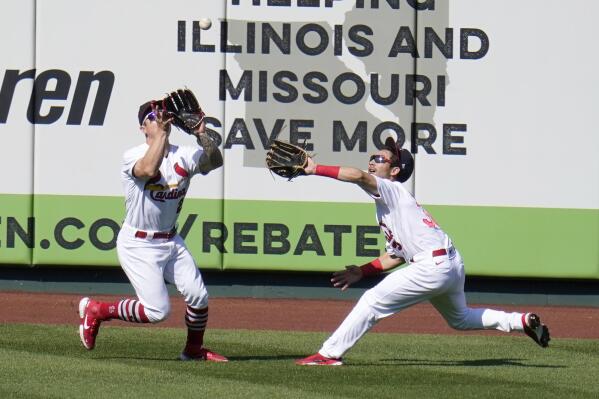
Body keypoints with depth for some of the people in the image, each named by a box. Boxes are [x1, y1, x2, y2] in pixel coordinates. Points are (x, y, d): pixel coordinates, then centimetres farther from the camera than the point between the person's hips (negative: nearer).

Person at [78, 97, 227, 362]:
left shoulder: (184, 155, 1)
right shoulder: (133, 156, -15)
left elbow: (215, 161, -16)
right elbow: (148, 169, -38)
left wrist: (202, 135, -30)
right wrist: (162, 132, -33)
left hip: (171, 241, 6)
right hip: (138, 244, -6)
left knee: (198, 297, -3)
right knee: (158, 310, -13)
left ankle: (194, 350, 23)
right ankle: (95, 310, 7)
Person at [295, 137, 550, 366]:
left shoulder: (391, 190, -5)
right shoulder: (386, 205, 24)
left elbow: (359, 176, -25)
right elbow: (396, 254, 26)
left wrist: (316, 169, -22)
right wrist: (362, 271, 19)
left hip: (434, 266, -10)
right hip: (453, 266, 10)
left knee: (373, 300, -9)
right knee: (460, 319, 29)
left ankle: (329, 354, -12)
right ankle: (522, 321, 26)